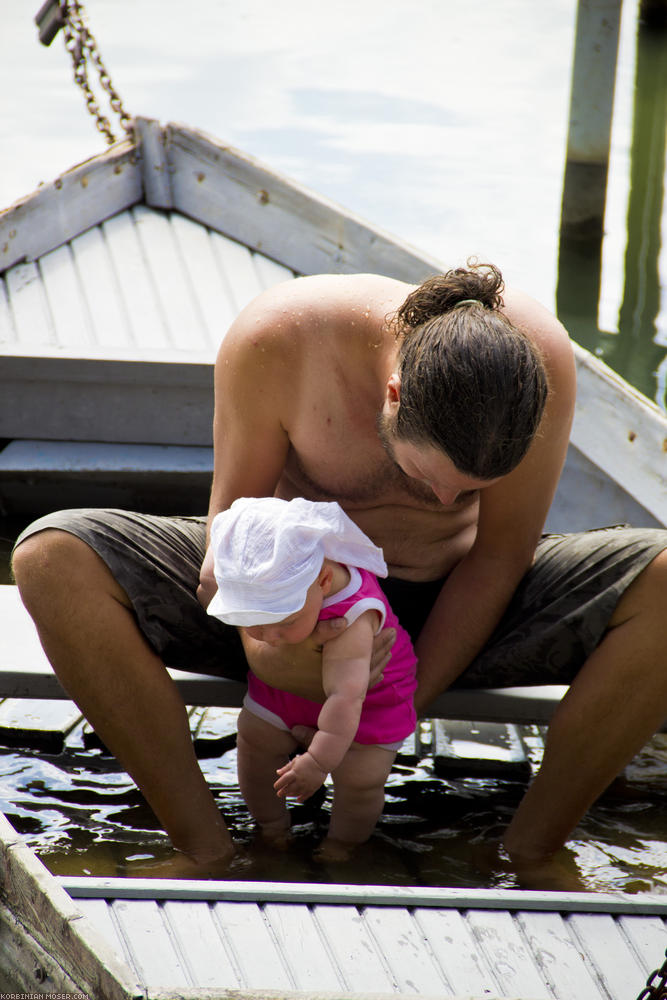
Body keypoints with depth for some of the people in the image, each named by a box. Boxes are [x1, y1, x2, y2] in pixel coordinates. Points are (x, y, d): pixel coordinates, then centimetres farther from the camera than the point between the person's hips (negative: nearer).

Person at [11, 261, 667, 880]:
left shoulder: (540, 356, -26)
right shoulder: (274, 340, -30)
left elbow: (498, 557, -14)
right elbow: (235, 513, -15)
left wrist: (408, 700, -18)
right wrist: (260, 640, -34)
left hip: (454, 605, 1)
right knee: (52, 560, -27)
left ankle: (528, 856, -14)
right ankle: (206, 851, -21)